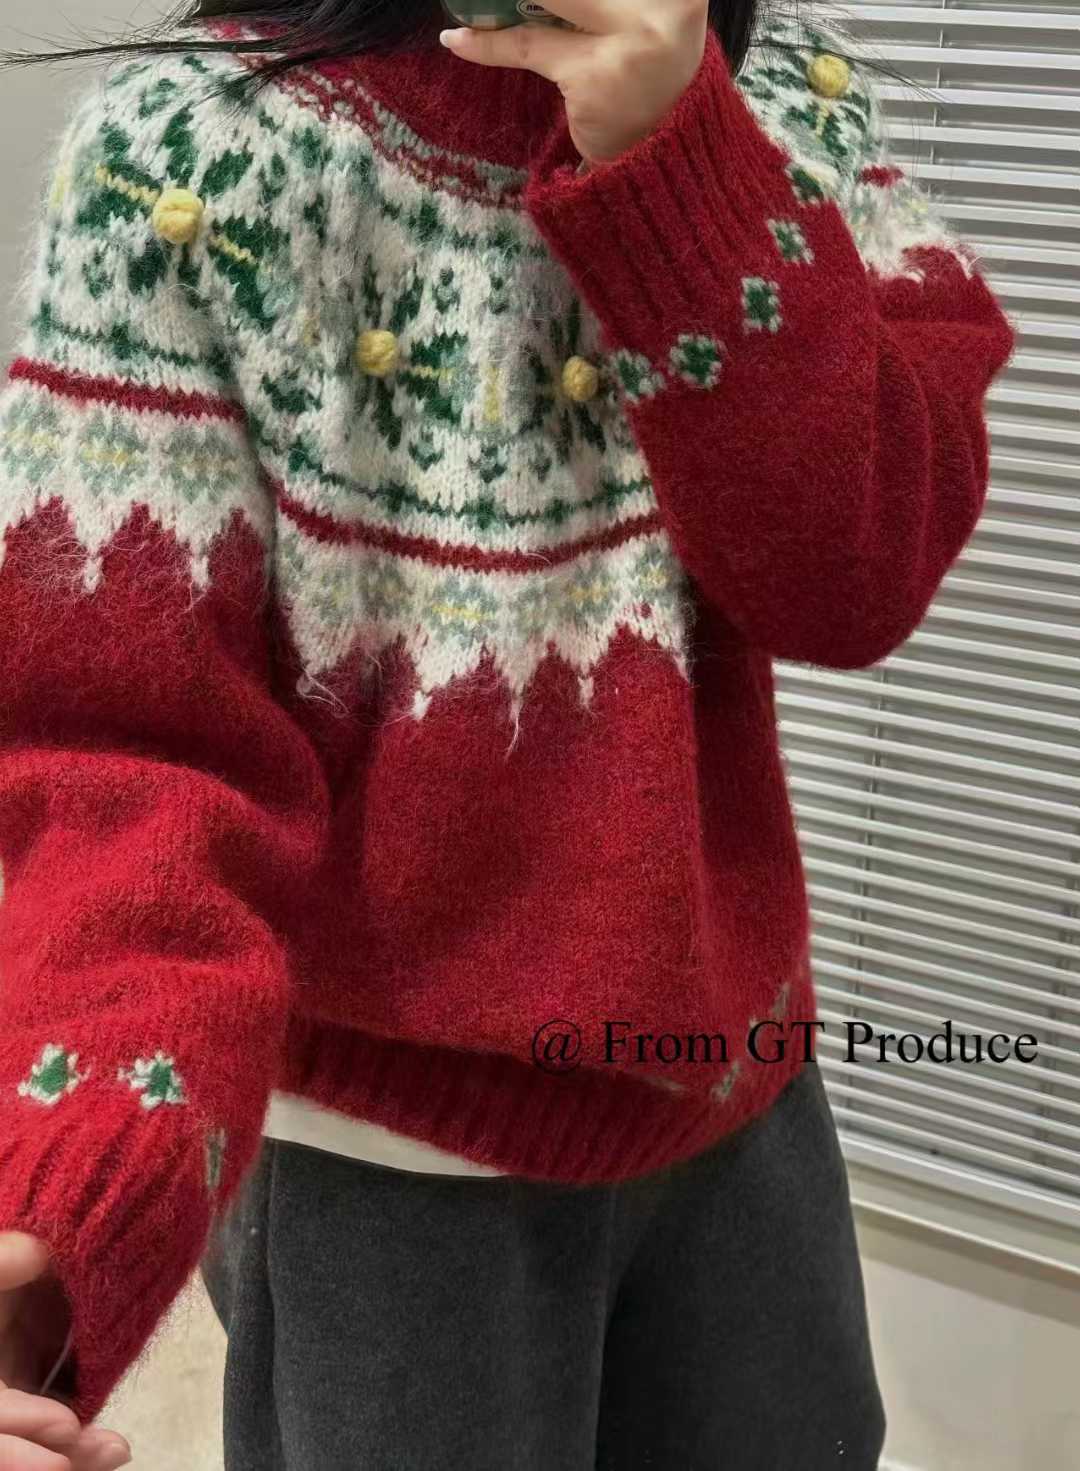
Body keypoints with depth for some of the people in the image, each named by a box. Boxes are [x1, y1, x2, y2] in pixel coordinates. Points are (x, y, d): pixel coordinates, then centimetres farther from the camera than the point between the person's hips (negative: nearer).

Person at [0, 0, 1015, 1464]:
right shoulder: (186, 150, -15)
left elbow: (861, 573, -14)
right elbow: (137, 736, -20)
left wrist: (670, 150, -25)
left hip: (731, 1060, 5)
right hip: (385, 1139, -4)